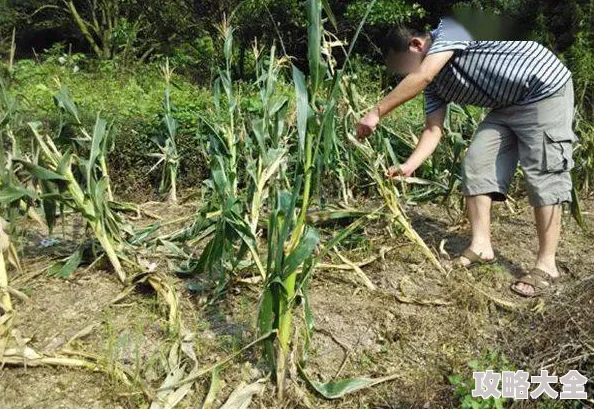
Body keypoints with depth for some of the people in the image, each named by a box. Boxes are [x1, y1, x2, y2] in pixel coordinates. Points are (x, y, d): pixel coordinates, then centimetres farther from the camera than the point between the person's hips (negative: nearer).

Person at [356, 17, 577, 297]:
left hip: (546, 90, -8)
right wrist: (409, 166, -16)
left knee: (543, 174, -11)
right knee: (476, 164, -1)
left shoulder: (449, 30, -19)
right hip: (507, 106, 9)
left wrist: (376, 112, -33)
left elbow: (421, 76, -34)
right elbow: (433, 129, -2)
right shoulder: (435, 85, 4)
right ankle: (481, 246, 2)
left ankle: (546, 265, -6)